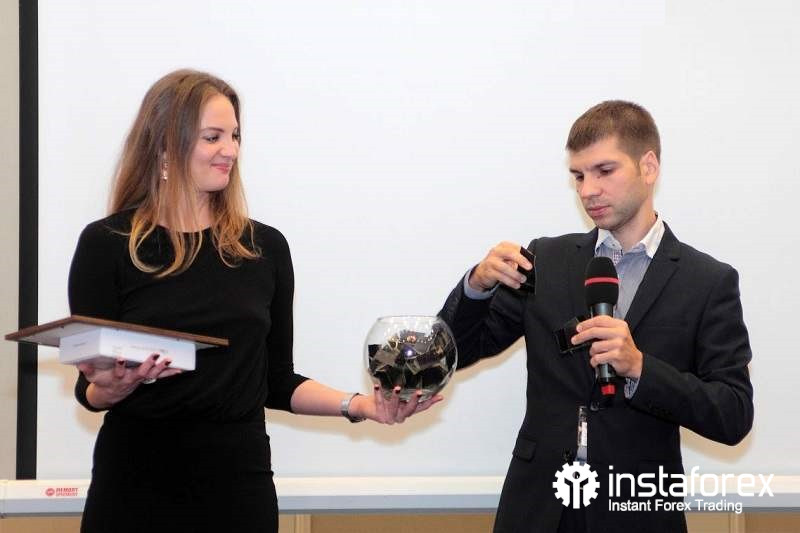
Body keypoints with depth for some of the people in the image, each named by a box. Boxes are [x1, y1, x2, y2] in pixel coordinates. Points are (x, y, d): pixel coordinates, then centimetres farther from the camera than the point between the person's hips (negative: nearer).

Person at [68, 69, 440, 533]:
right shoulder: (107, 243, -3)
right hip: (135, 484, -2)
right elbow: (90, 389, -2)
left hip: (239, 482, 2)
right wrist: (112, 388, -22)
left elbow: (275, 382, 9)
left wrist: (357, 405, -4)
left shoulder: (265, 246, 5)